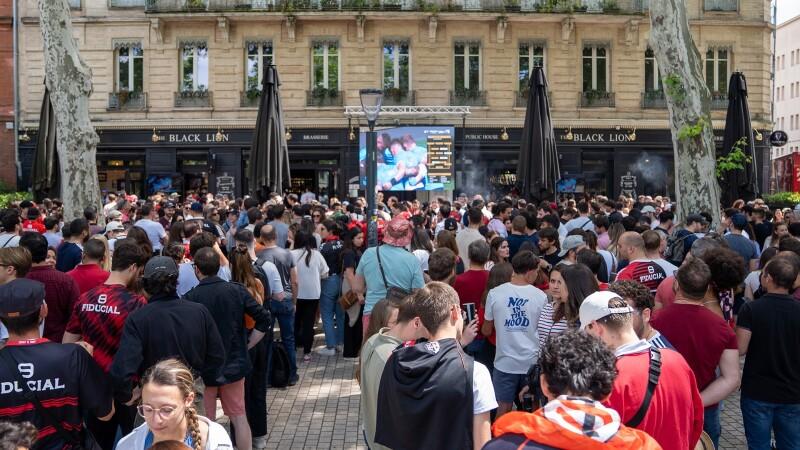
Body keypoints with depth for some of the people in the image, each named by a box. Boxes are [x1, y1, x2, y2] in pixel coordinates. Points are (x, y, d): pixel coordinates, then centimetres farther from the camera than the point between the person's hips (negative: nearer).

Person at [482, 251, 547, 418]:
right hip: (533, 362, 1)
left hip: (505, 362, 0)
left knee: (503, 409, 8)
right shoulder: (540, 296, -7)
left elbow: (486, 331, 4)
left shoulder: (495, 294, -8)